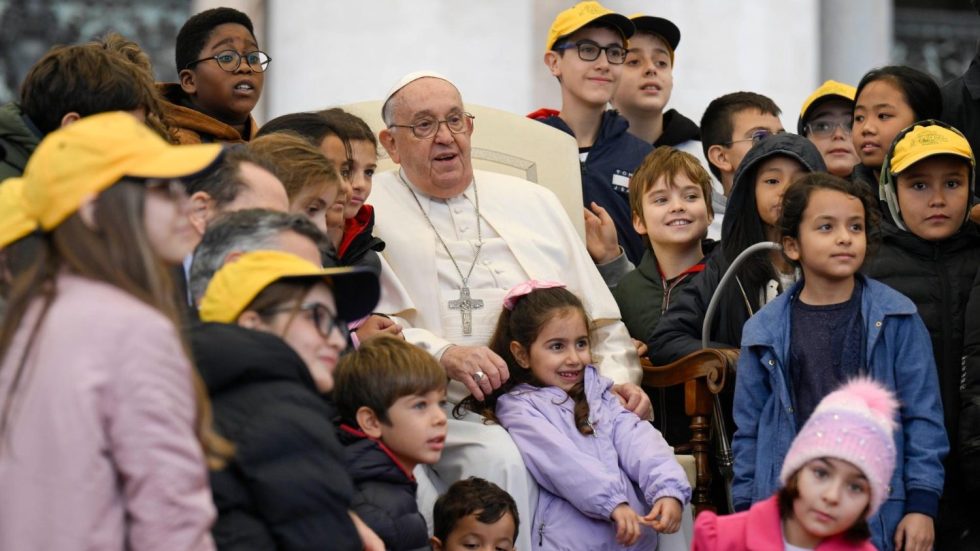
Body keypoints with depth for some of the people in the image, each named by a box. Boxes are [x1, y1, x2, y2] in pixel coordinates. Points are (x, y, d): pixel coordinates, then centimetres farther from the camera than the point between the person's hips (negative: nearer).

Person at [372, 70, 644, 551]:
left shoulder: (533, 202, 24)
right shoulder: (369, 212, 9)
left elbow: (599, 313, 25)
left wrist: (619, 378, 6)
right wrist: (442, 353, -20)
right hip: (454, 415, -4)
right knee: (499, 458, -37)